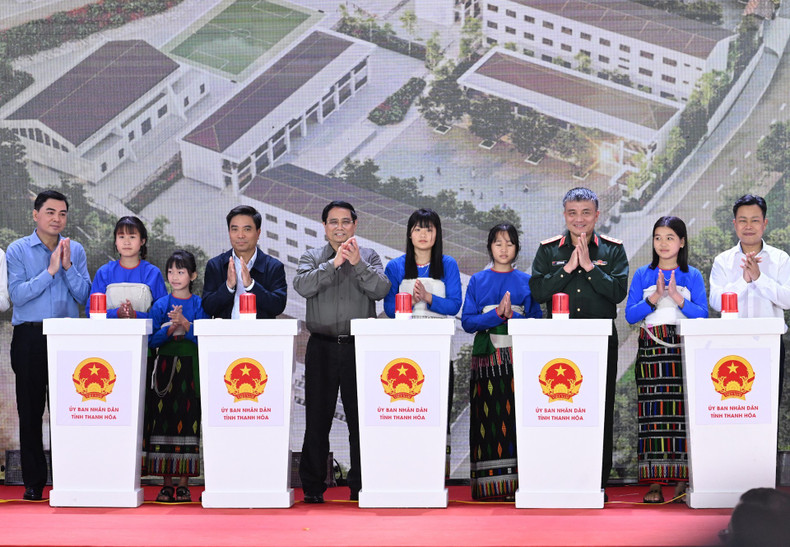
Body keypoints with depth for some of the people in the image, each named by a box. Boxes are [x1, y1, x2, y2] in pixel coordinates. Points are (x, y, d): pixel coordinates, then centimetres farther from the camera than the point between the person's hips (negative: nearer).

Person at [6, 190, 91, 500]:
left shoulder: (75, 251, 11)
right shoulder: (18, 250, 3)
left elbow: (84, 296, 4)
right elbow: (17, 295, -9)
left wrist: (68, 267, -8)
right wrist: (50, 271, -12)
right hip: (30, 338, -1)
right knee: (30, 411, 1)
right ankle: (34, 482, 7)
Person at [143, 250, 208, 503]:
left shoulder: (199, 304, 5)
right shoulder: (160, 305, 8)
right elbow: (151, 340, 1)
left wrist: (185, 324, -17)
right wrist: (171, 328, -14)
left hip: (190, 369, -1)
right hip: (165, 366, 1)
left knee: (187, 420, -3)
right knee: (164, 422, -2)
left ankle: (184, 484, 2)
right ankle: (166, 484, 4)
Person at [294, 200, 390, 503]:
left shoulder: (369, 257, 10)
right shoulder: (312, 257, 10)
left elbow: (381, 290, -6)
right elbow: (302, 286, -9)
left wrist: (357, 263, -17)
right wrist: (334, 263, -15)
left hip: (359, 348, 0)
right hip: (321, 347, 0)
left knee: (361, 419, 2)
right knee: (317, 419, 3)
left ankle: (361, 485, 10)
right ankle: (312, 486, 10)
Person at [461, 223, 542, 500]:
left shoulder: (526, 281, 10)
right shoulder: (477, 281, 10)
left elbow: (537, 321, 5)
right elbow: (467, 321, 2)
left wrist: (511, 315, -12)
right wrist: (497, 314, -12)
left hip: (518, 356, 0)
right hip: (487, 357, 0)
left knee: (516, 415, -5)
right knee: (488, 417, -4)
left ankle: (517, 482, -3)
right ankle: (489, 485, -2)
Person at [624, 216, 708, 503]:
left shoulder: (692, 276, 10)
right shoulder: (643, 275, 10)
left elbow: (702, 315, 1)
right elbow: (630, 315, 2)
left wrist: (678, 298, -13)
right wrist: (653, 298, -12)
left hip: (684, 350, 0)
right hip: (651, 349, 0)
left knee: (683, 413, -5)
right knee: (653, 413, -6)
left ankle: (683, 479, 1)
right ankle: (654, 482, -4)